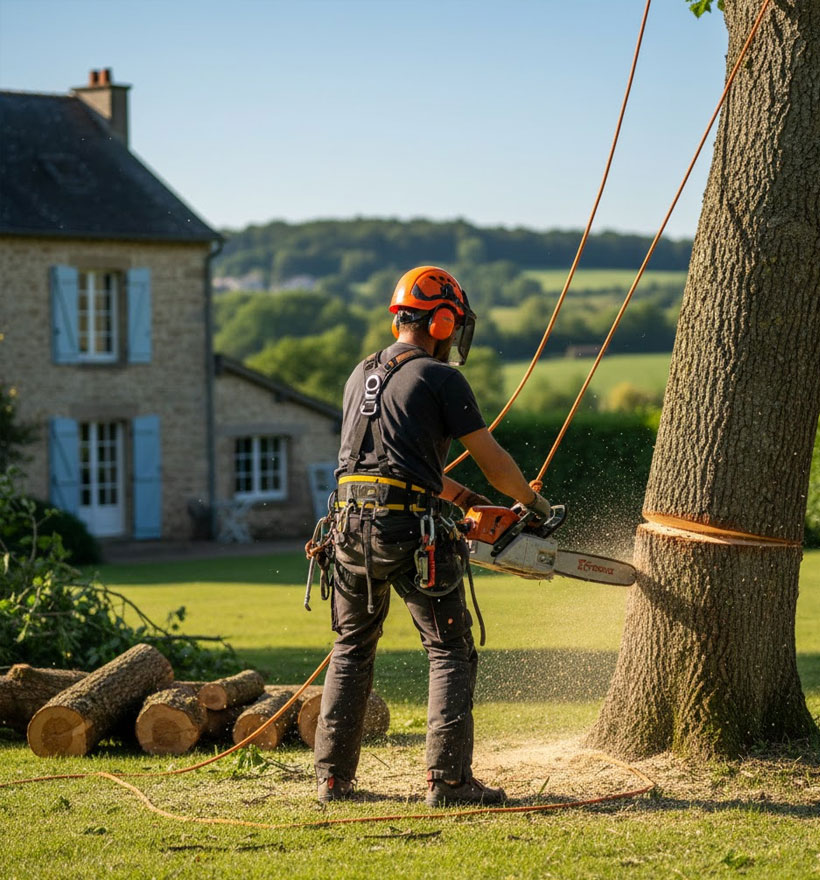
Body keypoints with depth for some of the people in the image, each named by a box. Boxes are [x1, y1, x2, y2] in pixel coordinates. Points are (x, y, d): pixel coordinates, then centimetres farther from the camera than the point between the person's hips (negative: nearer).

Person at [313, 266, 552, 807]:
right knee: (452, 654, 3)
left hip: (352, 525, 6)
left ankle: (334, 777, 16)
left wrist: (460, 496, 29)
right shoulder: (441, 379, -3)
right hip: (413, 530, -6)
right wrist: (535, 504, 15)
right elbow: (493, 461, -1)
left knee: (352, 650, 19)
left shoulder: (360, 377, 18)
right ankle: (449, 780, -4)